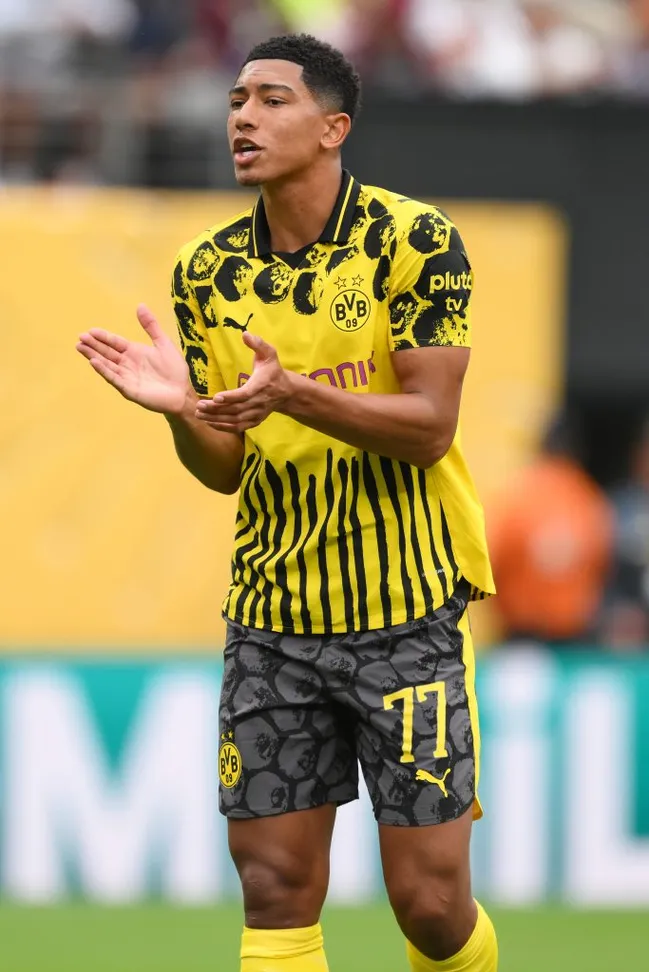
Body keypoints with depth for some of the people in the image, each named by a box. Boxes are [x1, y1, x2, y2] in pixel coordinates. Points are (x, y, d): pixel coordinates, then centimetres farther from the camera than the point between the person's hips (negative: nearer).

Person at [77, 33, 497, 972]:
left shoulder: (413, 239, -8)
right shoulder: (209, 268, 5)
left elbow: (429, 426, -15)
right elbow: (224, 468, 7)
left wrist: (297, 393, -29)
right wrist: (181, 408, -15)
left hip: (406, 611, -4)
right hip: (269, 614, 4)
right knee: (275, 892, 0)